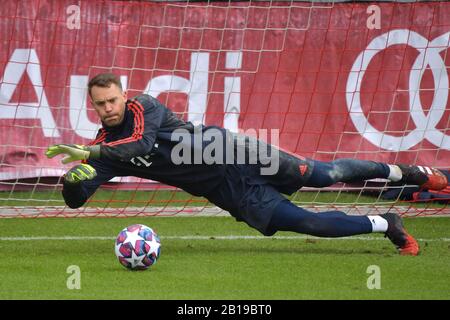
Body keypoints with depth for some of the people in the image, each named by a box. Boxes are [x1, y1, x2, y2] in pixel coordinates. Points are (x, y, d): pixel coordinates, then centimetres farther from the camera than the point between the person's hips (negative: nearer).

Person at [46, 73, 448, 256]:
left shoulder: (143, 107, -11)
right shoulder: (104, 145, 4)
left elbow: (142, 143, -32)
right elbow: (76, 198, -4)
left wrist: (89, 153, -39)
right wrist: (75, 177, -27)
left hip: (232, 156, -4)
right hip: (226, 193, 4)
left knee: (325, 175, -10)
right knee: (307, 224, -3)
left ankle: (409, 173, 8)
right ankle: (385, 225, 15)